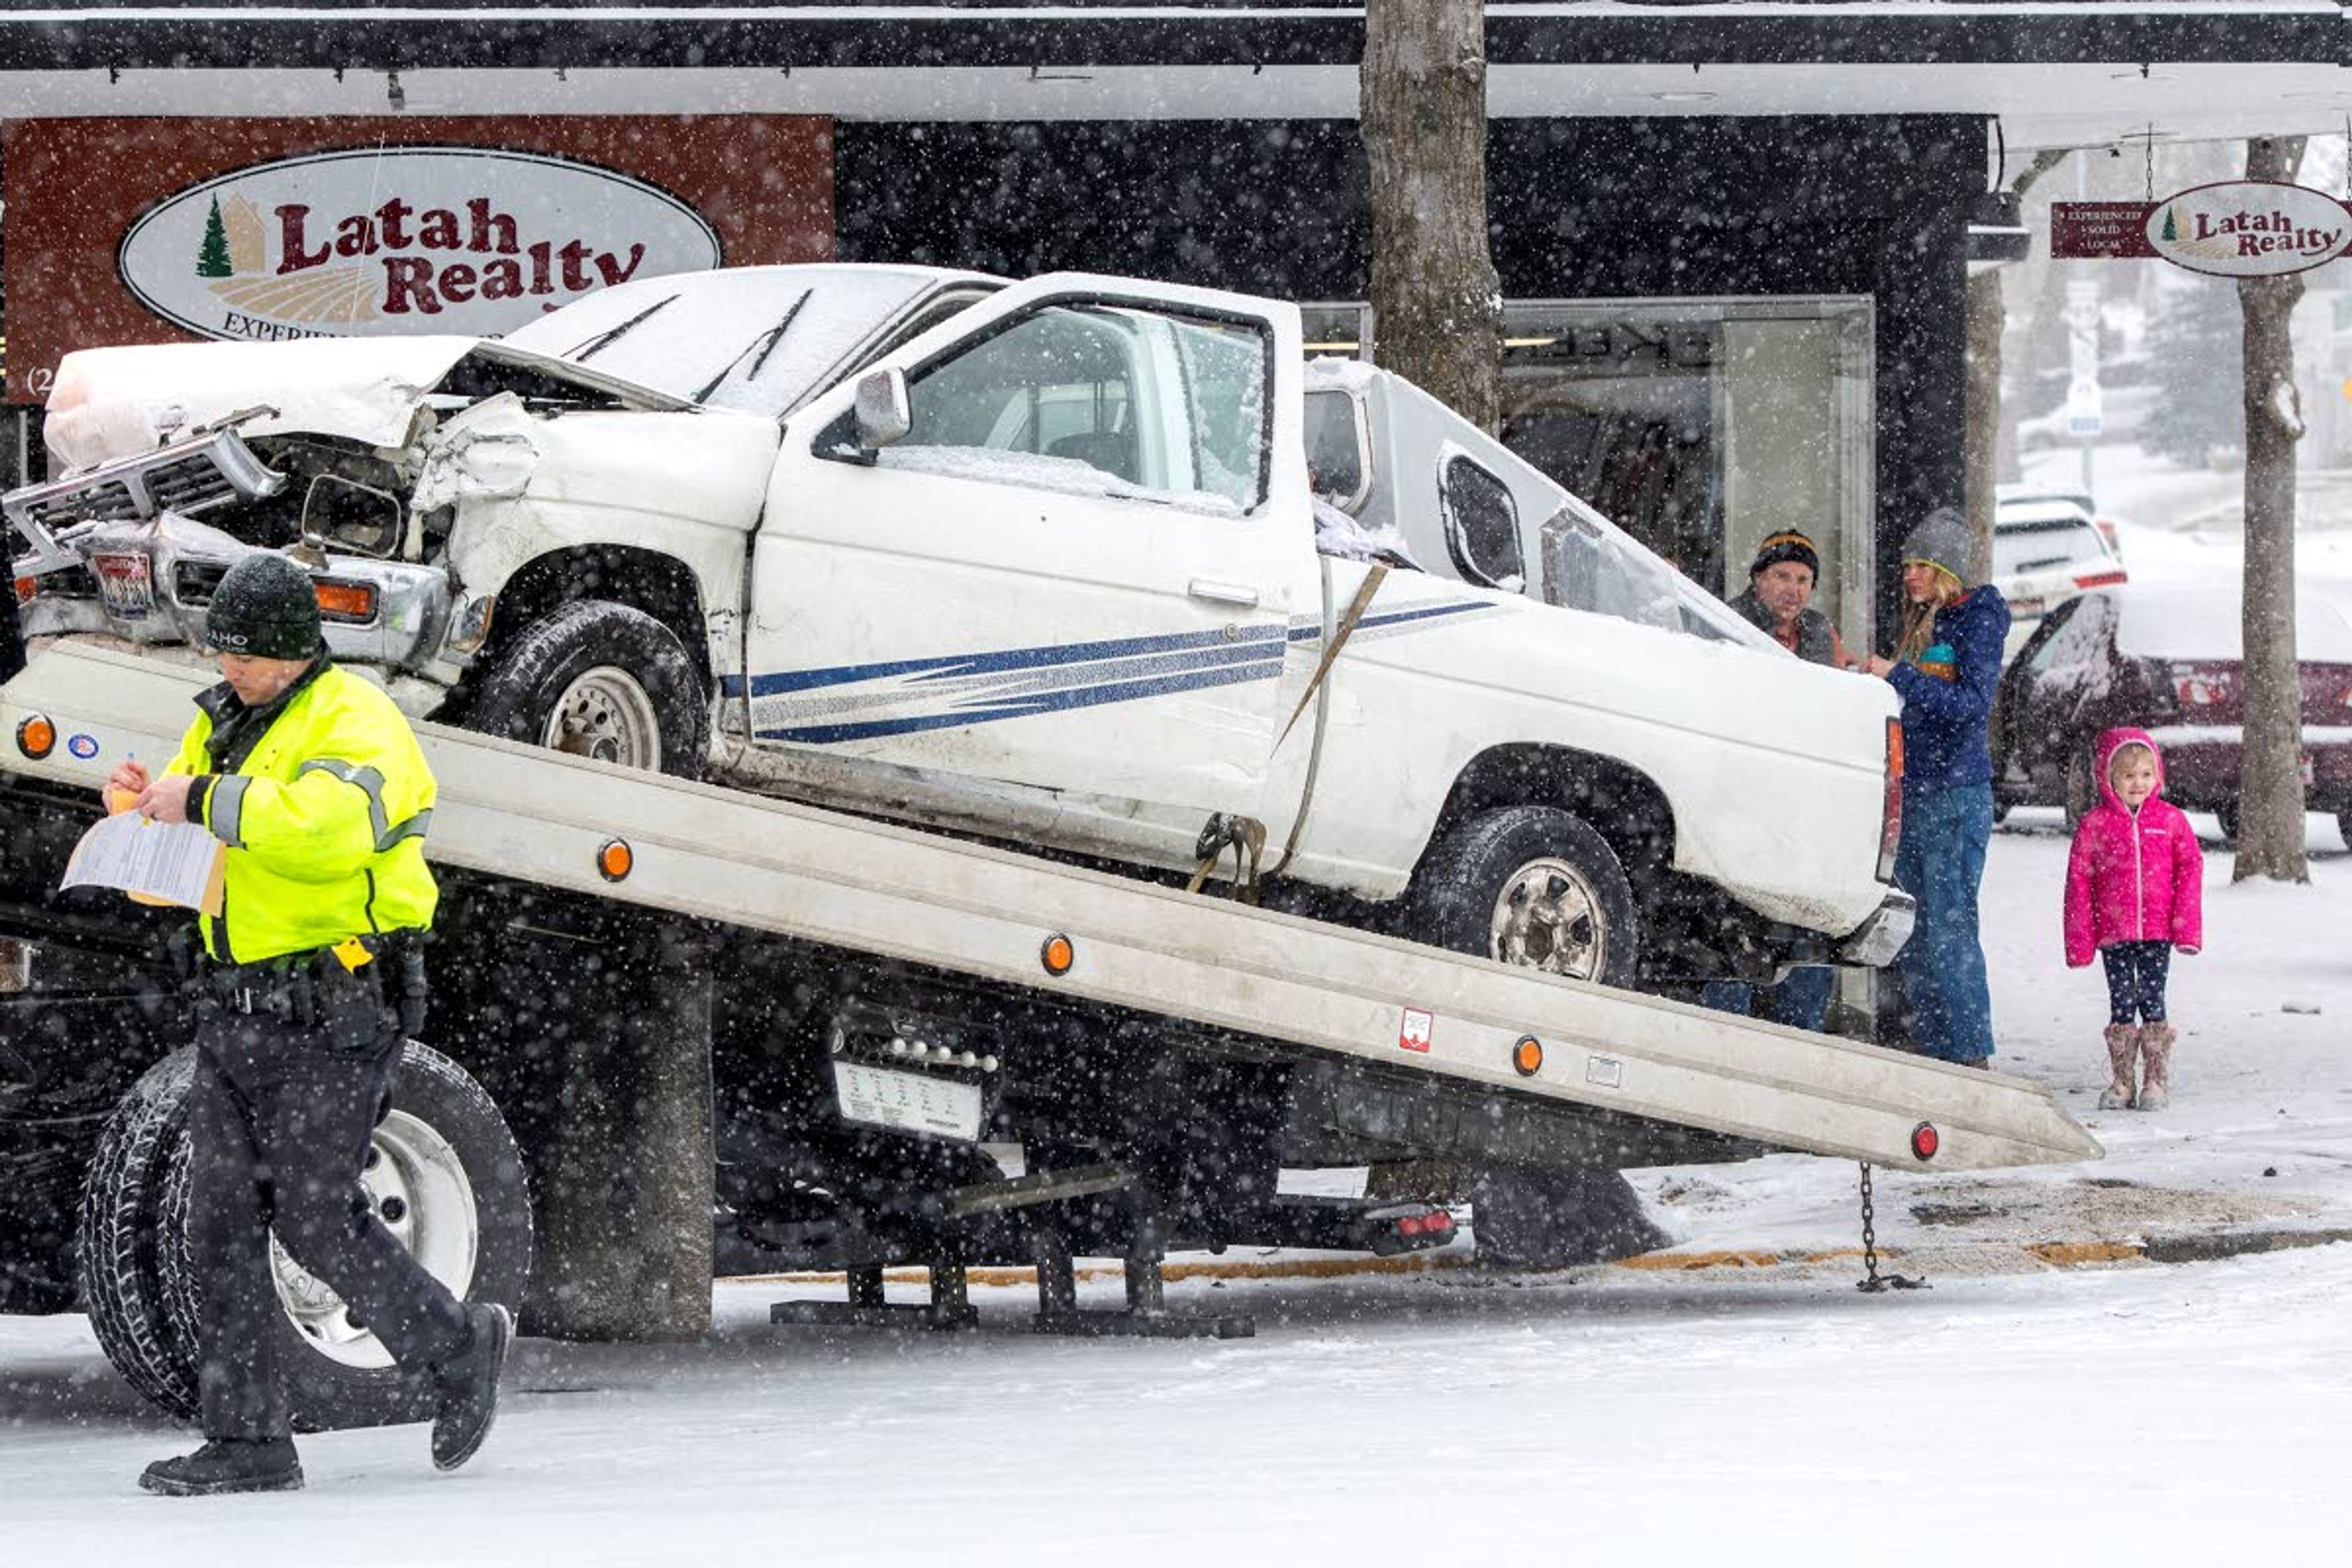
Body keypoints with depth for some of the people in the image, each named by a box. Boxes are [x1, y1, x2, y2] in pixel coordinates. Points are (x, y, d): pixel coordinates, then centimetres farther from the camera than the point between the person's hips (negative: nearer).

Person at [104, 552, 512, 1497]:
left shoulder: (354, 722, -10)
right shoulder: (220, 725, 16)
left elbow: (330, 824, -30)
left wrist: (206, 802, -26)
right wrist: (140, 811, -1)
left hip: (331, 1013, -8)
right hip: (236, 1014, 8)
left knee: (317, 1221, -6)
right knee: (223, 1221, 1)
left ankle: (457, 1350, 17)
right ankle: (246, 1440, 3)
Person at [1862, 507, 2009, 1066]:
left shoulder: (1977, 620, -5)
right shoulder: (1920, 626, 19)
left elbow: (1972, 702, -16)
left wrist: (1898, 677, -18)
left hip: (1958, 793, -8)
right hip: (1916, 792, 8)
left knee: (1949, 926, -11)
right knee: (1909, 932, 6)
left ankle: (1971, 1056, -10)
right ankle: (1933, 1056, 10)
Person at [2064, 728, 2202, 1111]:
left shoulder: (2172, 820, 3)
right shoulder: (2094, 825, 1)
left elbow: (2191, 870, 3)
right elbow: (2078, 883, 3)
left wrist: (2186, 928, -4)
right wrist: (2080, 942, -1)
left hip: (2158, 932, 0)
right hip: (2114, 933, 0)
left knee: (2153, 1001, 2)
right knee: (2121, 1004, 4)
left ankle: (2157, 1082, 9)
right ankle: (2121, 1083, 11)